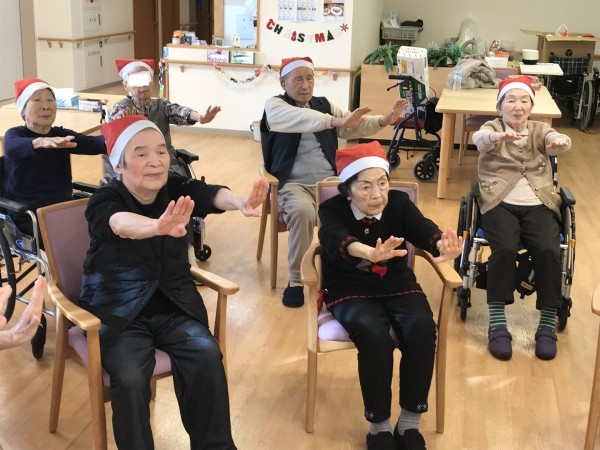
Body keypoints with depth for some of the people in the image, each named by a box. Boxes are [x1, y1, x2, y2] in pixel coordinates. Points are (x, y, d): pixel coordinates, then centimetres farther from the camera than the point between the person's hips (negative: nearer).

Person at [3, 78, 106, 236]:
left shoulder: (61, 135, 8)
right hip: (28, 215, -5)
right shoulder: (15, 134, -2)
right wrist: (40, 142, -51)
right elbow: (13, 148, -28)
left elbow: (92, 143, -13)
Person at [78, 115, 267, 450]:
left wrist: (240, 202, -53)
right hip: (119, 312, -3)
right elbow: (123, 223, -42)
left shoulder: (176, 189, -6)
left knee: (207, 356, -21)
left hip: (173, 305, 3)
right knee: (130, 378, -27)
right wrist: (158, 227, -66)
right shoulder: (104, 201, -17)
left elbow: (212, 195, -28)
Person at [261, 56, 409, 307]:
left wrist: (384, 121, -14)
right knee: (302, 211, -36)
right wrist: (336, 121, -39)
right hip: (294, 184, -4)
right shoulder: (274, 106, -1)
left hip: (329, 181, 4)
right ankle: (296, 281, -20)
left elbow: (354, 125, 5)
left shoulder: (324, 105, 16)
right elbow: (300, 119, -23)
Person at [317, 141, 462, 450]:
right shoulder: (332, 210, -14)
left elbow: (423, 229, -26)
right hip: (349, 291, -3)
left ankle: (409, 424, -11)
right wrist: (369, 253, -62)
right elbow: (335, 240, -38)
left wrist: (443, 246, -52)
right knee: (375, 335, -33)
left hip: (397, 285, 3)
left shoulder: (399, 203, -6)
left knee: (422, 328, -27)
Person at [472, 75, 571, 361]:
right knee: (505, 249, -30)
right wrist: (498, 137, -42)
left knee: (549, 251, -25)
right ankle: (497, 325, -21)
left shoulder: (540, 130, 15)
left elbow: (557, 139, -9)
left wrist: (560, 142, -36)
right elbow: (479, 138, -17)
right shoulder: (492, 127, 9)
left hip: (538, 206, 2)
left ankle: (548, 326, -13)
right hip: (500, 204, -2)